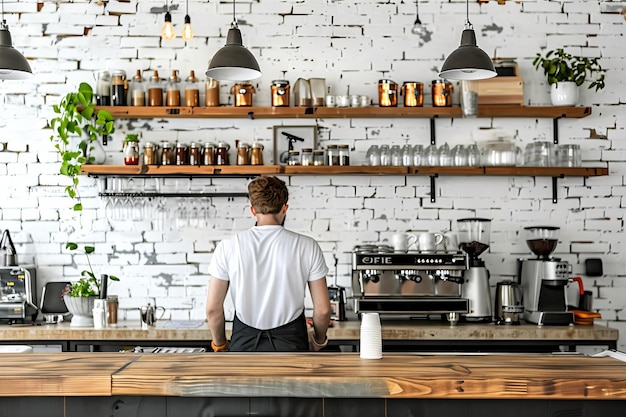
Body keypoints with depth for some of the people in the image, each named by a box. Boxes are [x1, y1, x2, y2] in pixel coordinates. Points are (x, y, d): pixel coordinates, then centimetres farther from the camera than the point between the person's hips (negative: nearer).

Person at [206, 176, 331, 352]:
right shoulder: (307, 246, -7)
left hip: (245, 344, 1)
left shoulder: (228, 247, -6)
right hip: (291, 344, 0)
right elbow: (322, 309, -4)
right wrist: (319, 339, 16)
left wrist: (219, 344, 15)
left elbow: (213, 308, -3)